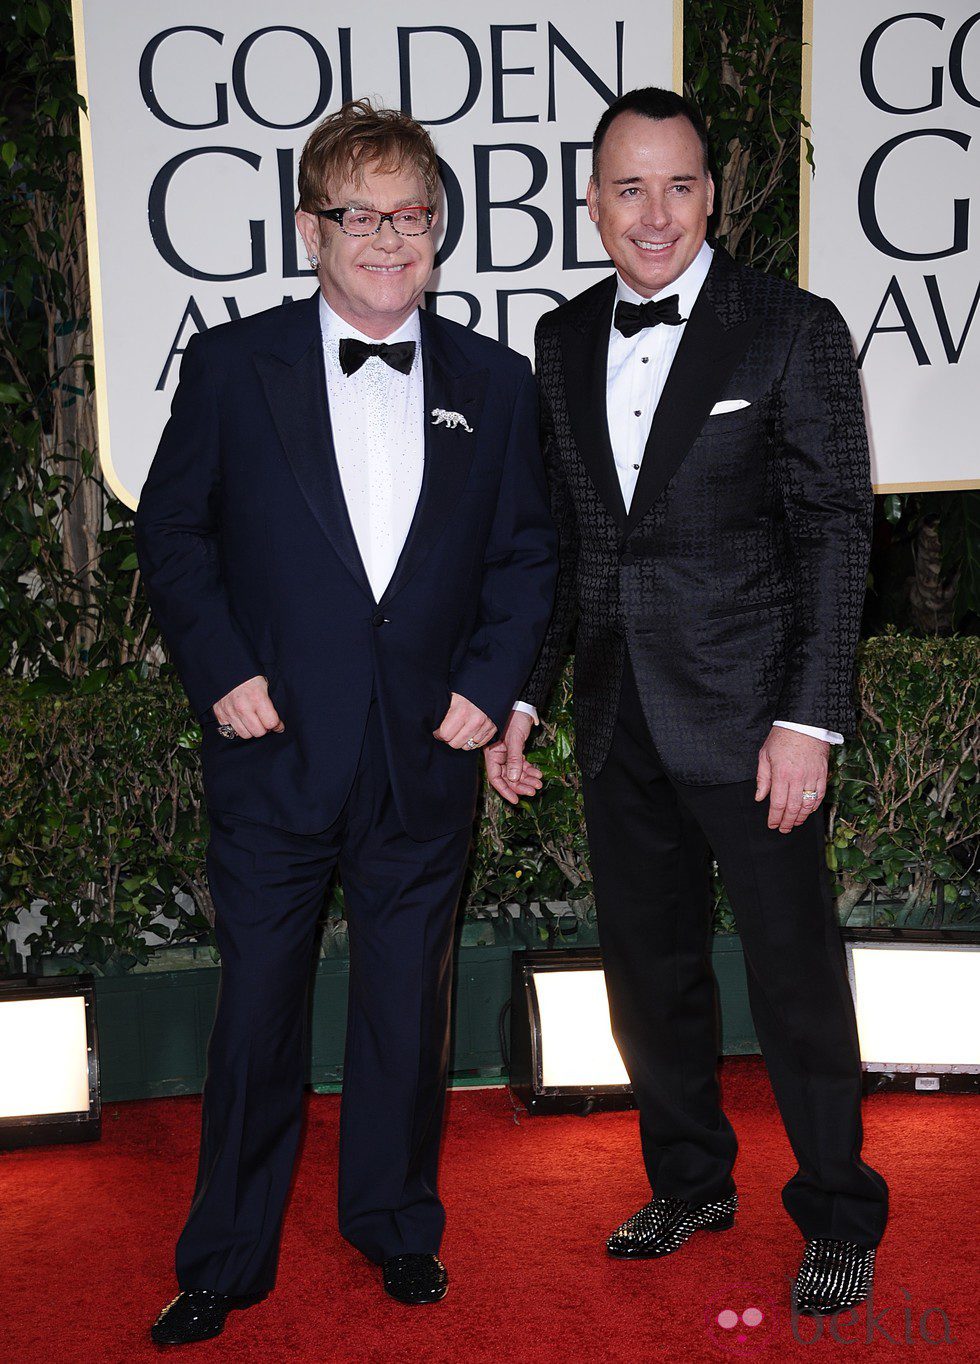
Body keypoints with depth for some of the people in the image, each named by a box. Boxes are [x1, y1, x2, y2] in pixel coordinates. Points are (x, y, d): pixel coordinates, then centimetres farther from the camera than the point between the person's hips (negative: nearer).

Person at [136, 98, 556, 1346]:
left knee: (409, 1002, 14)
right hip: (275, 751, -1)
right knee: (256, 1008, 8)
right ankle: (225, 1261, 27)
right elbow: (171, 532, 3)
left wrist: (488, 685, -3)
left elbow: (527, 554, 8)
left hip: (425, 761, 2)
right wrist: (220, 674, -8)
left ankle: (395, 1222, 35)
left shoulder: (494, 383, 5)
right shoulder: (232, 366, -1)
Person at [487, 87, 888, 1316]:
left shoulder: (793, 330, -5)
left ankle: (838, 1218, 25)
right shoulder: (564, 340, 9)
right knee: (647, 967, 15)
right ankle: (691, 1182, 36)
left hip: (746, 713, -5)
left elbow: (836, 532, -8)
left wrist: (809, 718, -14)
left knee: (795, 974, 5)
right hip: (617, 717, 5)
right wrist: (520, 693, 10)